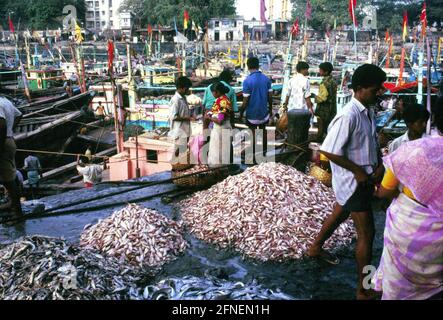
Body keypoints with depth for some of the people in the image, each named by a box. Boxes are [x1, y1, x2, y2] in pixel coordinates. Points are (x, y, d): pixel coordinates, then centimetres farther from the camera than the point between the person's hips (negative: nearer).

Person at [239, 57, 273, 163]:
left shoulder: (247, 81, -19)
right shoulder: (267, 79, -5)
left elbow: (245, 101, -16)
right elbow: (270, 97, 1)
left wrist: (241, 113, -3)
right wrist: (270, 109, 16)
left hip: (252, 113, -4)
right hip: (264, 111, 4)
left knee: (254, 134, 7)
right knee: (263, 131, 21)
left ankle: (254, 156, 16)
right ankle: (264, 152, 34)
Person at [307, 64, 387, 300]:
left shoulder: (369, 112, 5)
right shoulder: (348, 116, -24)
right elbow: (328, 151, -26)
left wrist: (380, 164, -2)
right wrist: (358, 171, -19)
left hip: (365, 179, 9)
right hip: (353, 181, -9)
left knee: (339, 214, 26)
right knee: (366, 233, -2)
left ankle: (315, 248, 49)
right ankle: (364, 290, 9)